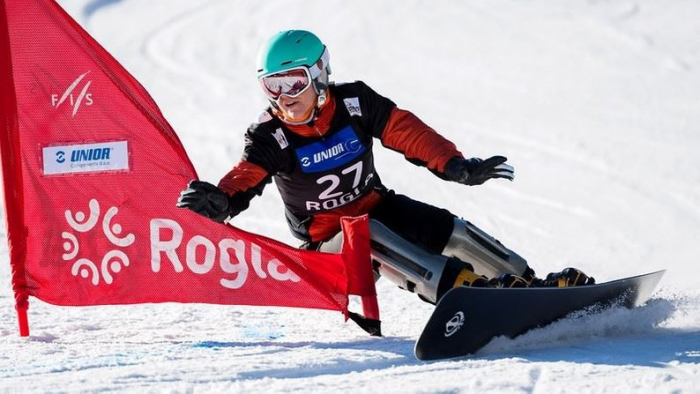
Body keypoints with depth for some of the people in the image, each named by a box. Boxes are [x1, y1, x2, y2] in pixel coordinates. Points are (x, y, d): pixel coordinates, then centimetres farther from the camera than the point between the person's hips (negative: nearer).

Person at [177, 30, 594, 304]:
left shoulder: (354, 103, -10)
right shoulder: (271, 137, -14)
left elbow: (407, 132, -11)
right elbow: (246, 177, -25)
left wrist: (456, 165, -20)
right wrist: (218, 200, -48)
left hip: (375, 204, 4)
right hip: (328, 233, -4)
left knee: (449, 231, -10)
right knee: (374, 240, -33)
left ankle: (529, 283, 3)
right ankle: (470, 291, -46)